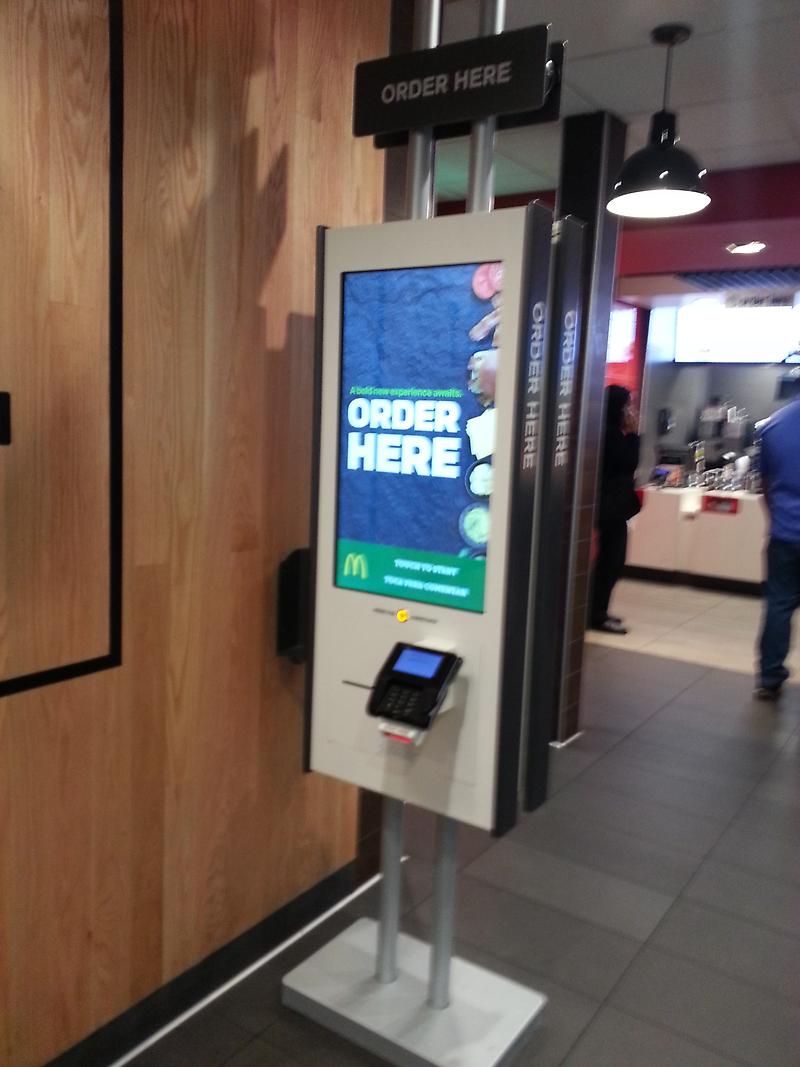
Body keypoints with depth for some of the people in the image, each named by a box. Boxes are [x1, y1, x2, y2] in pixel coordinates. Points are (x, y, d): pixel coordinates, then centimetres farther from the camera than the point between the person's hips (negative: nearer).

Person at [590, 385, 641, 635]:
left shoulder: (612, 433, 14)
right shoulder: (611, 434, -16)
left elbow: (626, 465, 13)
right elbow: (629, 463, -17)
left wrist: (629, 433, 8)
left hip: (613, 505, 10)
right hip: (612, 506, -10)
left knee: (610, 560, 13)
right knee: (610, 560, -6)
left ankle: (597, 612, 20)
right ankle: (597, 616, 0)